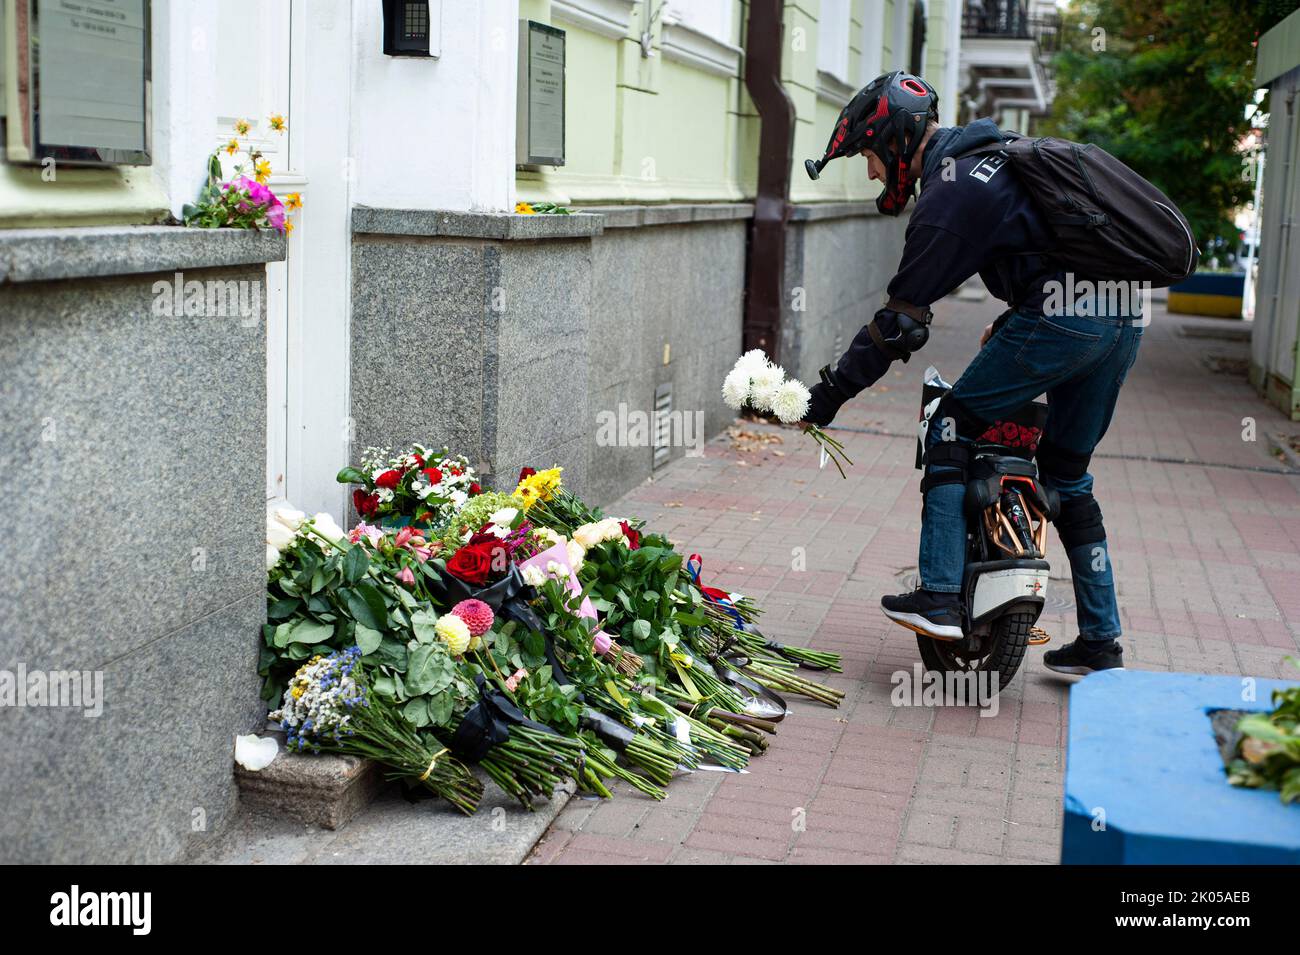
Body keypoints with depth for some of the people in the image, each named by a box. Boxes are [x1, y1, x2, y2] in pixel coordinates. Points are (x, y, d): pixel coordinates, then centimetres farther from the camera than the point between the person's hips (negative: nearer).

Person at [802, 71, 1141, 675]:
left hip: (1061, 315, -9)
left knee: (953, 428, 2)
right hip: (1126, 319, 9)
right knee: (1067, 473, 17)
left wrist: (830, 392, -4)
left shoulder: (947, 193, -7)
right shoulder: (999, 154, 21)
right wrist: (1009, 323, 29)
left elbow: (902, 319, -9)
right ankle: (1101, 642, 21)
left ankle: (939, 598, -3)